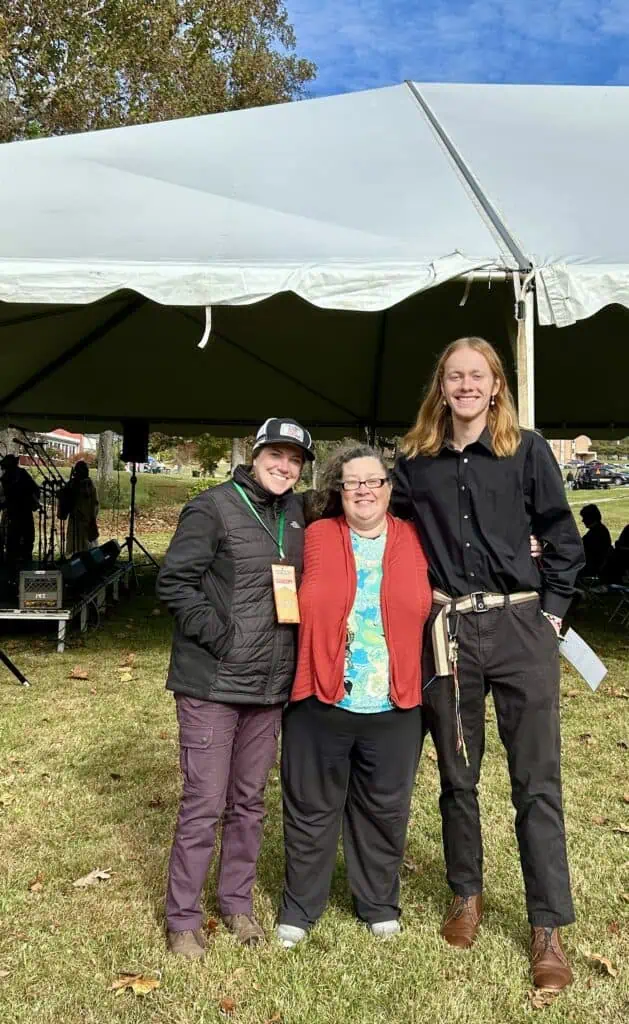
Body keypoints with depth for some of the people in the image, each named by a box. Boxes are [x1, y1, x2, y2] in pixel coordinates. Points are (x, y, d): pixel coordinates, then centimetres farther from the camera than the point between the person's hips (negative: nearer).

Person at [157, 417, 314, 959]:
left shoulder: (297, 513, 9)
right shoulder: (214, 507, -9)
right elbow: (174, 580, -13)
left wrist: (295, 646, 6)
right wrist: (218, 636, -17)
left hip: (270, 686, 6)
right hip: (213, 682, -6)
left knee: (249, 801, 17)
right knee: (204, 803, 2)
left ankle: (238, 903, 34)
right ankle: (183, 918, 20)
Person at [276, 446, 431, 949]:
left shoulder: (414, 541, 3)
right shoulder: (316, 537, -1)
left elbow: (431, 611, 10)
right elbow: (294, 605, 3)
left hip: (394, 706, 1)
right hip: (320, 701, -1)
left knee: (385, 808, 15)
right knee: (311, 807, 13)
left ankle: (380, 903, 37)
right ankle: (300, 907, 32)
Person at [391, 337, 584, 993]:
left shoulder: (527, 450, 1)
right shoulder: (415, 461, 6)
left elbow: (562, 538, 4)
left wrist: (551, 609, -1)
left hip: (520, 628, -2)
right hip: (447, 633, 2)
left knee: (536, 782, 3)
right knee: (457, 776, 14)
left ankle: (548, 930, 16)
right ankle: (466, 896, 34)